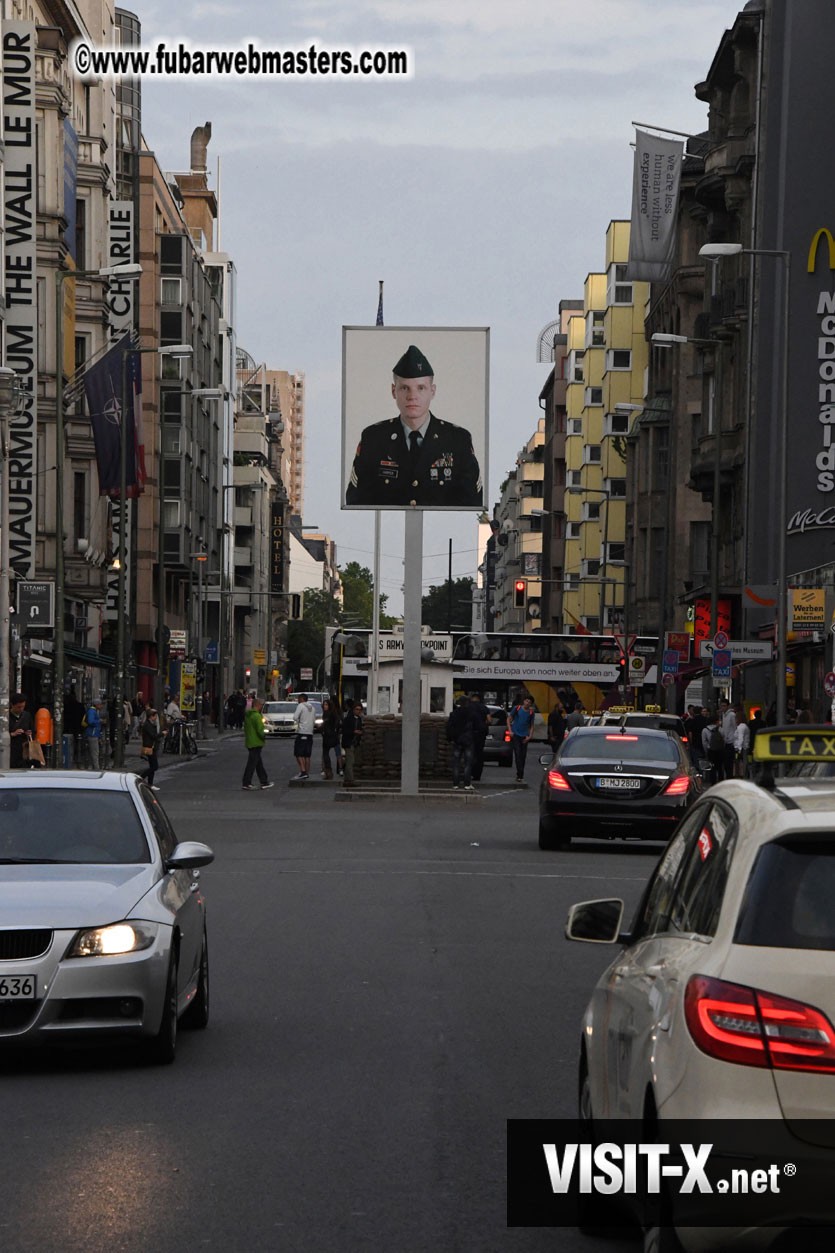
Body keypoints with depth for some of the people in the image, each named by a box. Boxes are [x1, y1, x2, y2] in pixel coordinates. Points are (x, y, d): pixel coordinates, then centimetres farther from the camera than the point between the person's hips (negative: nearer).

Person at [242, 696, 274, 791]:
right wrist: (264, 735, -4)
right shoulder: (257, 716, -18)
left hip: (249, 743, 9)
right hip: (256, 743, -9)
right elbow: (260, 730, -22)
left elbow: (245, 729, 17)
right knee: (252, 764, -4)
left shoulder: (247, 715, 11)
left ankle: (264, 783, 22)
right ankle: (246, 784, -3)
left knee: (259, 764, 15)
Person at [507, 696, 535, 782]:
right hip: (515, 735, -3)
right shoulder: (517, 709, 1)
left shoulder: (531, 713, 7)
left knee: (523, 756, 6)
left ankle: (520, 776, 17)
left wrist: (529, 736, -1)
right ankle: (520, 775, -17)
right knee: (518, 754, -13)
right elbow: (509, 719, 6)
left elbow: (531, 726, 14)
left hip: (524, 736, 3)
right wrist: (510, 731, -5)